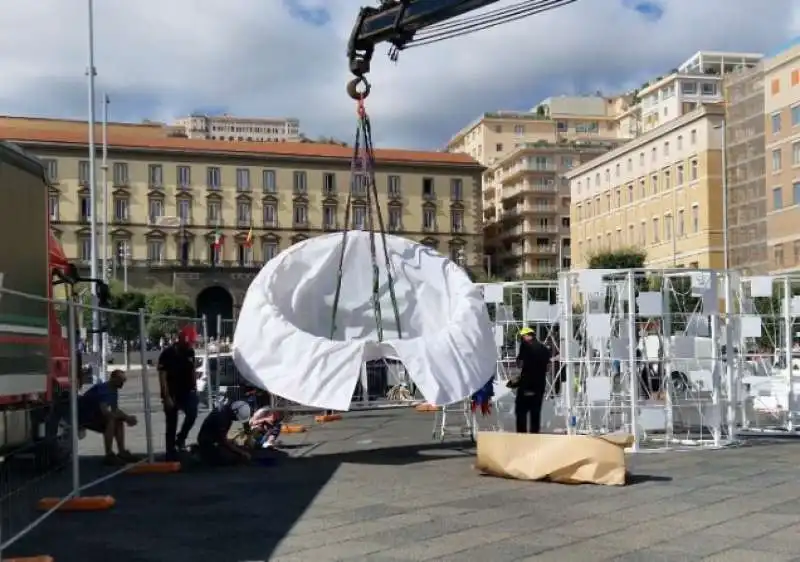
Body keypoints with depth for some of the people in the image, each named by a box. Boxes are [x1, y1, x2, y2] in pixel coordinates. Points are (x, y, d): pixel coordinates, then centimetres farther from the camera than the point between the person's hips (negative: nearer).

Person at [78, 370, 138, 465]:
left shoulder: (113, 390, 4)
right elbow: (105, 412, -36)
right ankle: (109, 455, -25)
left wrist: (127, 417, -8)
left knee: (119, 422, 4)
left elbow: (115, 410, 13)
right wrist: (126, 417, -30)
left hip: (93, 414, 10)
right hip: (82, 415, -10)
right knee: (111, 420, -27)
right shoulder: (103, 389, -26)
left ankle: (122, 452, 3)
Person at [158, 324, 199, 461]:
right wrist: (167, 397, -19)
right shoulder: (167, 354, -12)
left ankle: (181, 438, 5)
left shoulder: (190, 352, 6)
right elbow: (162, 376, -14)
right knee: (172, 425, 2)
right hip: (172, 395, -4)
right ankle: (171, 454, 9)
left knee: (192, 413, -19)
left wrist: (195, 389, 10)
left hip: (187, 392, 4)